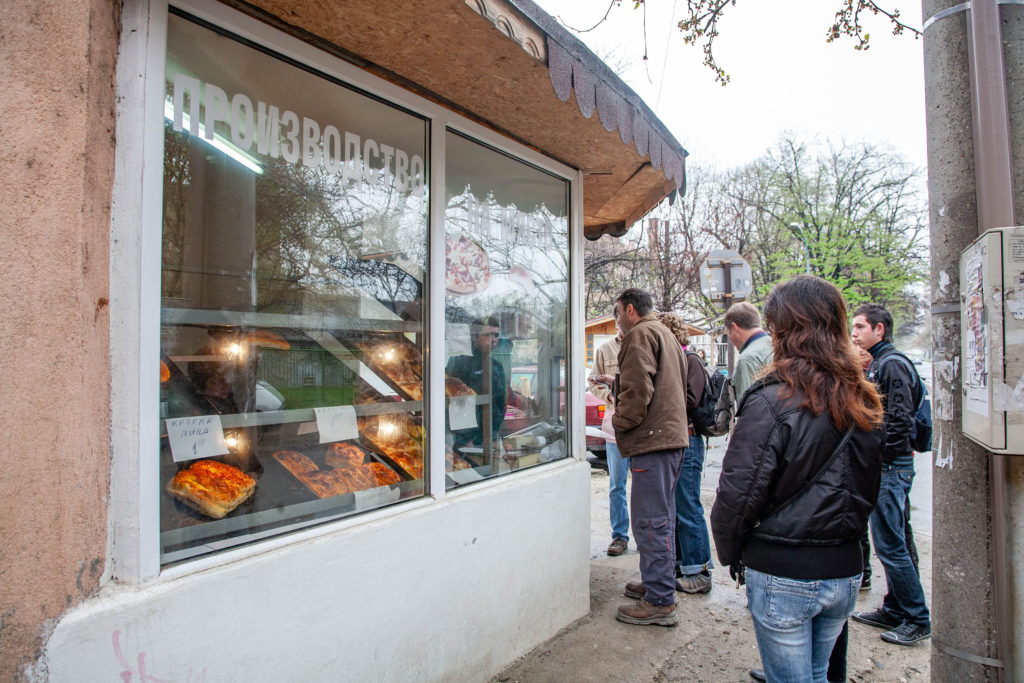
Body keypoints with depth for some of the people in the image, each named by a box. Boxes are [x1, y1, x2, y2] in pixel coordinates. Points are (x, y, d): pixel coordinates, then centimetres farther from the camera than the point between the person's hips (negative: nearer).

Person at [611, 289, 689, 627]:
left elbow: (638, 387, -20)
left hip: (652, 439, -11)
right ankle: (658, 583, 30)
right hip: (672, 433, 11)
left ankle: (659, 601, 0)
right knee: (661, 516, 18)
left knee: (651, 519, -6)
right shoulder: (666, 335, 22)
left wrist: (621, 420, -9)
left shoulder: (641, 334, -9)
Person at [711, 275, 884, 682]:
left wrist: (730, 553, -2)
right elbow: (869, 490, 12)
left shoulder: (773, 401, -21)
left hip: (783, 575, -6)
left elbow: (738, 493, -18)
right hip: (845, 572, 6)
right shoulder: (864, 402, 1)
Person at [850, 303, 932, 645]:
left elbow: (900, 421, -21)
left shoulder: (892, 365, -15)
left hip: (890, 468, -10)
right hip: (881, 467, 10)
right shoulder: (875, 364, 14)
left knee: (890, 546, -2)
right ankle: (894, 610, 28)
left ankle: (917, 620, 11)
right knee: (889, 542, 17)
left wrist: (879, 458, -16)